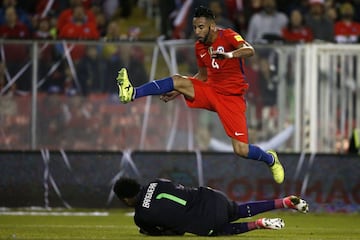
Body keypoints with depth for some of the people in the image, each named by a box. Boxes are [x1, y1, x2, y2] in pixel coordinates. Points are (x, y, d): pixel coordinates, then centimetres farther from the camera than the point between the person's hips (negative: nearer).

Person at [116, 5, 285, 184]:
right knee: (177, 81, -19)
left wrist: (228, 55, -53)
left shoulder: (227, 36, -14)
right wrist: (178, 93, 12)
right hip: (211, 91, 6)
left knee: (241, 150, -13)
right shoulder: (200, 47, 6)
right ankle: (132, 94, -30)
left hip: (232, 98, -6)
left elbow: (249, 50, -33)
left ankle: (271, 159, 18)